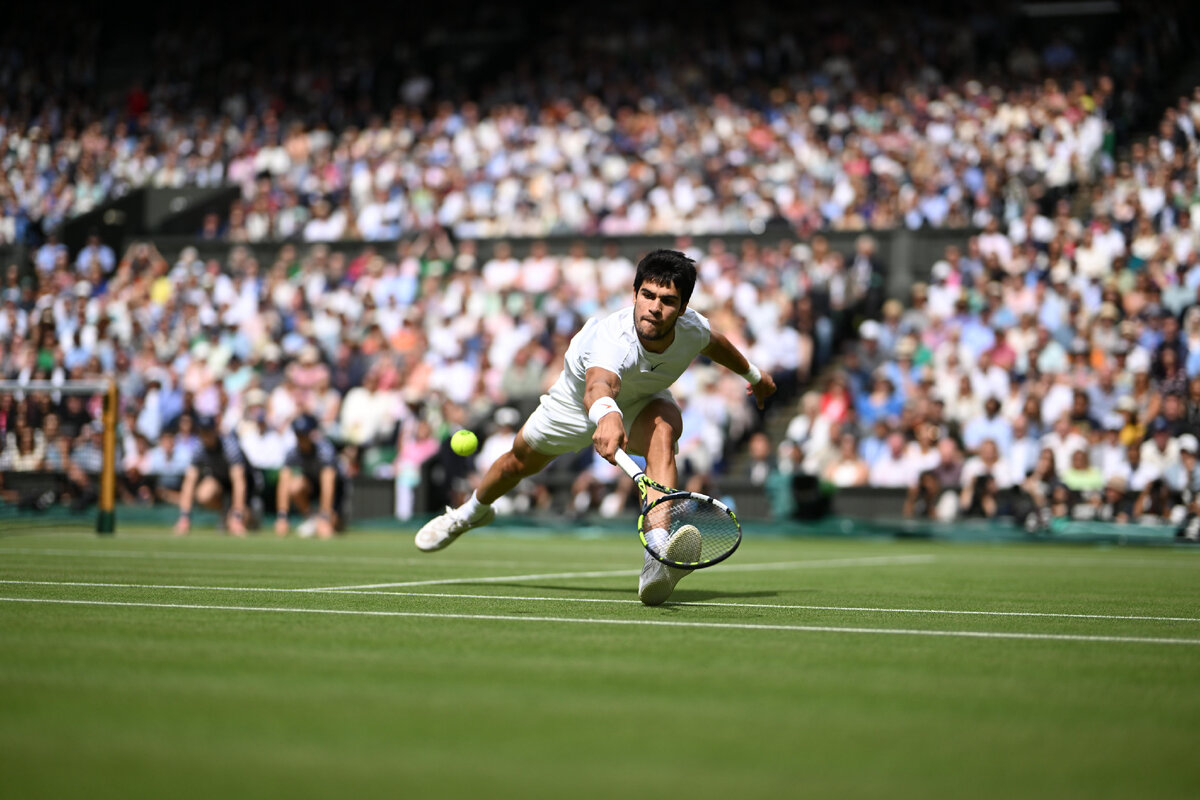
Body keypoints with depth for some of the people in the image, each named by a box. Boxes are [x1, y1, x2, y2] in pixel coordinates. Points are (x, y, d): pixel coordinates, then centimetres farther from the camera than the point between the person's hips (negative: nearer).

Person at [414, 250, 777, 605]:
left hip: (642, 401, 1)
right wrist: (606, 415, -94)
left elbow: (714, 342, -1)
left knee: (663, 429, -35)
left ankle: (657, 563, -51)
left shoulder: (692, 328, -30)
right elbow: (598, 385, -70)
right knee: (521, 461, 19)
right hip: (580, 398, -1)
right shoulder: (613, 337, -47)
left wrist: (753, 374, 18)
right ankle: (472, 511, 59)